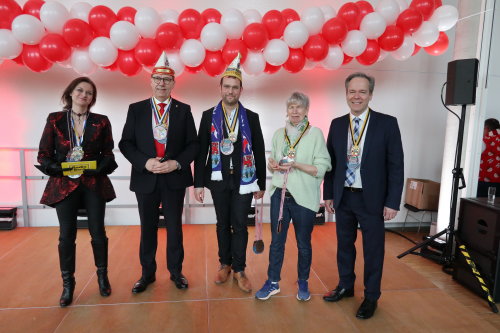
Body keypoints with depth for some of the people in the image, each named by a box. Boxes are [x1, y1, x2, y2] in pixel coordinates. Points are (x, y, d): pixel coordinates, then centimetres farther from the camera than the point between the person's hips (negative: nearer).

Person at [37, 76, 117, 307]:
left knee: (98, 233, 5)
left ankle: (102, 277, 25)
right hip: (64, 184, 0)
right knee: (66, 236, 4)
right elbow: (44, 154, 3)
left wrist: (101, 167, -14)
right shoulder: (55, 120, 4)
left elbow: (108, 153, 4)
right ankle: (67, 284, 20)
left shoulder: (101, 122, 4)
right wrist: (54, 167, -15)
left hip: (94, 184, 0)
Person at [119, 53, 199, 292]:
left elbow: (193, 144, 1)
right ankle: (147, 273, 30)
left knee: (174, 227, 10)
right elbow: (126, 143, 1)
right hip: (145, 178, 1)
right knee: (148, 228, 13)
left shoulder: (183, 110, 3)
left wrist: (177, 163, -15)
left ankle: (176, 271, 28)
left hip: (175, 178, 0)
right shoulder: (136, 109, 4)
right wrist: (145, 162, -15)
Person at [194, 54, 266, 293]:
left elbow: (259, 152, 3)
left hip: (243, 179, 0)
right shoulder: (209, 116, 1)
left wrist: (261, 183, 3)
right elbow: (201, 151, 0)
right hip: (218, 179, 1)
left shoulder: (251, 118, 2)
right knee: (223, 224, 12)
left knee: (240, 225, 3)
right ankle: (225, 264, 29)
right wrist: (198, 183, -3)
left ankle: (239, 270, 17)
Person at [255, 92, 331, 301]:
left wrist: (295, 164, -19)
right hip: (280, 195, 4)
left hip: (304, 197, -3)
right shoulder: (279, 134, 9)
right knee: (276, 241, 11)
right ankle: (273, 282, 27)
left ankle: (303, 283, 32)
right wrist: (273, 165, -7)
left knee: (303, 243, 11)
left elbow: (322, 168, -9)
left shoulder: (315, 133, -5)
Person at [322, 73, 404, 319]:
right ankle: (345, 287, 37)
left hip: (372, 198, -3)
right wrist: (328, 194, 6)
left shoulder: (387, 123, -6)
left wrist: (393, 202, -9)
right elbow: (331, 162, 8)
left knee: (373, 250, 10)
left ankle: (371, 296, 29)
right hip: (343, 197, 4)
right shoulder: (337, 124, 4)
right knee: (344, 245, 17)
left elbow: (396, 165, -7)